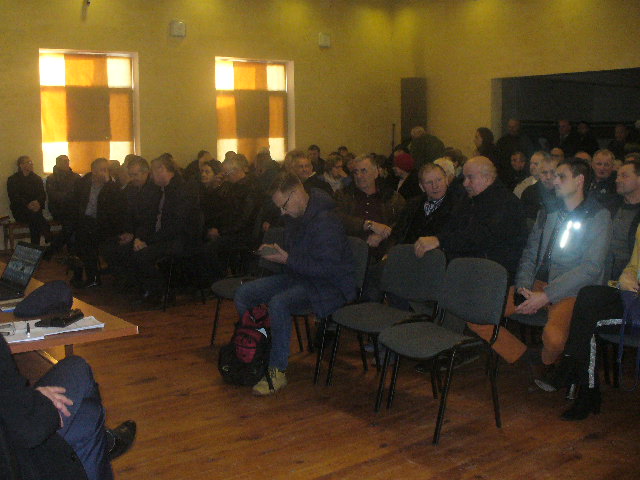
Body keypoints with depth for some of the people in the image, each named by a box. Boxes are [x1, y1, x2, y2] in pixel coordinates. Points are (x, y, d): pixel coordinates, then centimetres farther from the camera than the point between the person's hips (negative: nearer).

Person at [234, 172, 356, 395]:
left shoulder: (325, 222, -23)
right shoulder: (294, 217, 6)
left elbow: (329, 267, -26)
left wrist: (288, 260, -23)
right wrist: (275, 251, 2)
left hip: (329, 285, -9)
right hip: (298, 277, 9)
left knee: (279, 303, -35)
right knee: (243, 293, -3)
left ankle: (278, 372, -20)